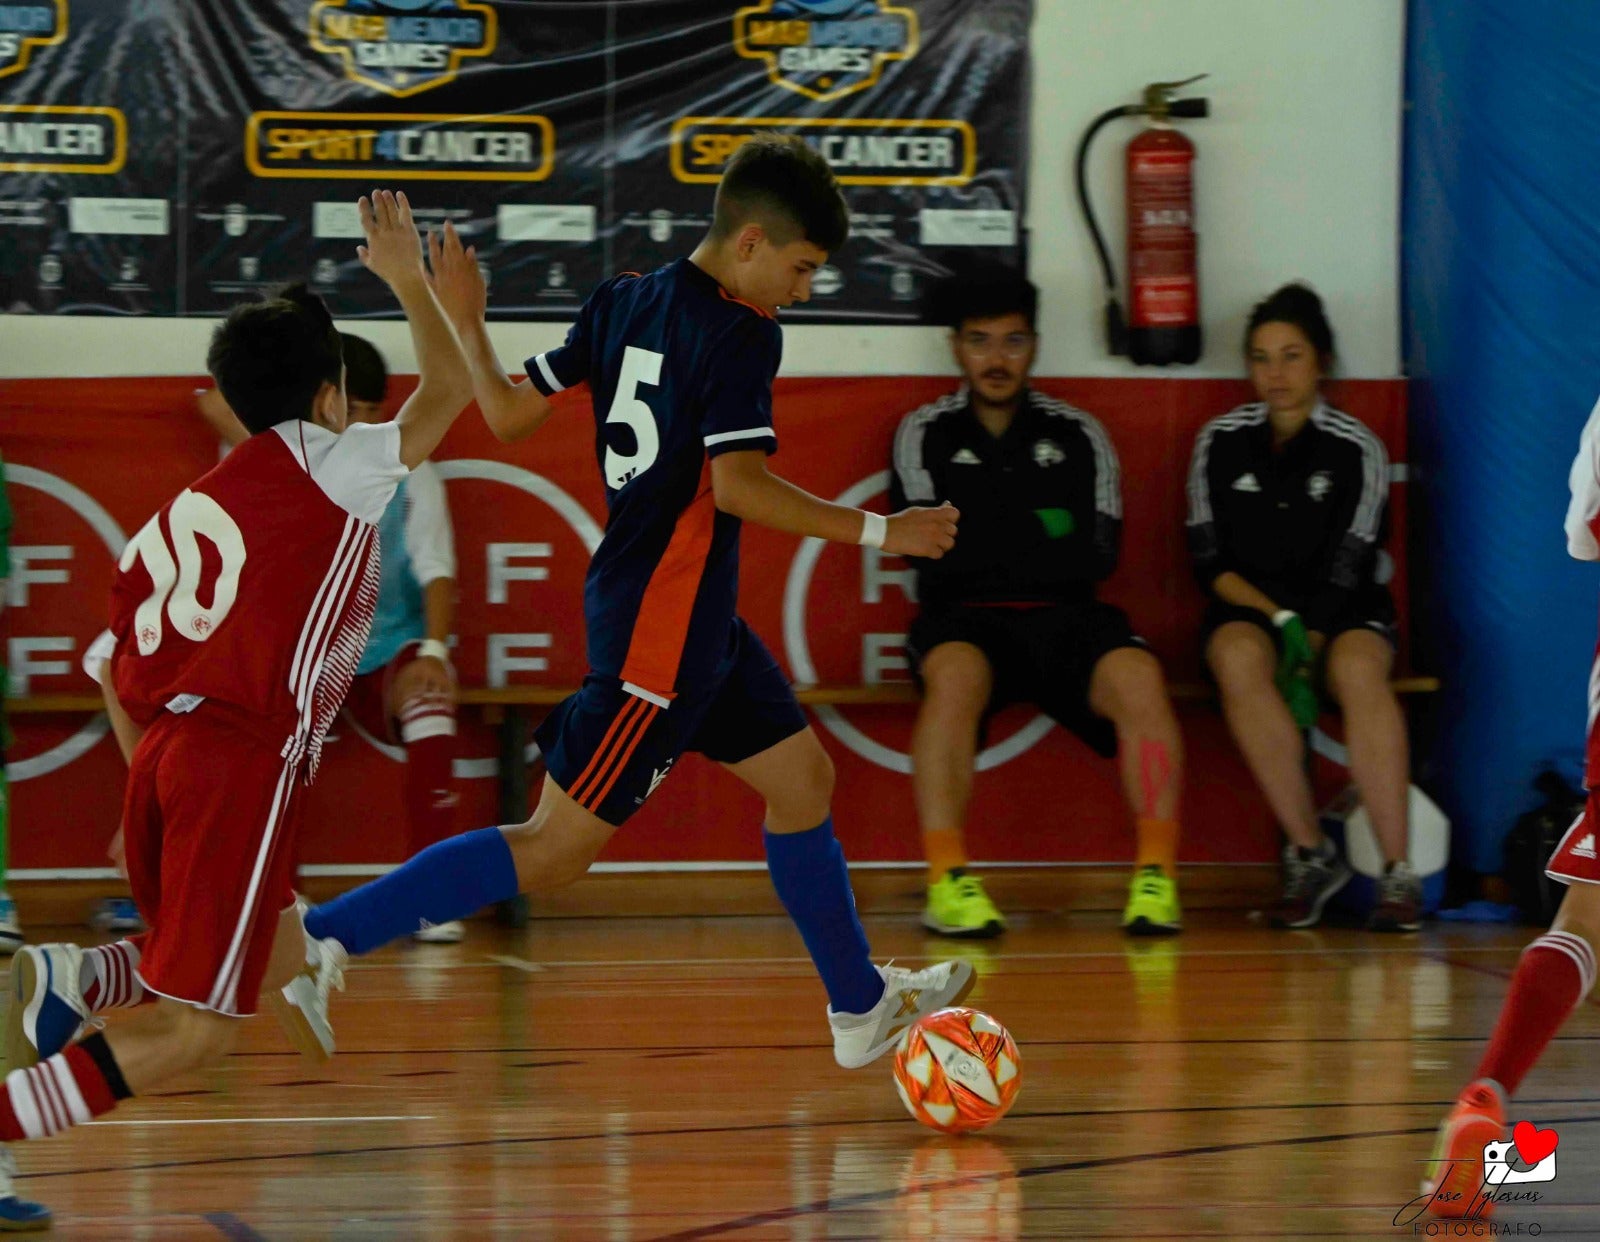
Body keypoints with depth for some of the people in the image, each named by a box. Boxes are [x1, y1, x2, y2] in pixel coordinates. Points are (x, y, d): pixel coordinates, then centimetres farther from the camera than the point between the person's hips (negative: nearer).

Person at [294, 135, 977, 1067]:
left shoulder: (623, 303, 7)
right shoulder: (741, 334, -16)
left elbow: (509, 413, 7)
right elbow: (736, 485, -24)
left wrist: (464, 323, 23)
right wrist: (877, 532, -17)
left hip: (693, 617, 10)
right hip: (664, 629, -10)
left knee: (803, 779, 21)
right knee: (554, 850, -8)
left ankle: (863, 1006, 33)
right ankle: (317, 938, -11)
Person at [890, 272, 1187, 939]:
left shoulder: (1078, 436, 15)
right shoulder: (925, 433, 13)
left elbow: (1097, 557, 5)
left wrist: (988, 544, -1)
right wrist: (1042, 536, 2)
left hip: (1065, 617, 1)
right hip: (964, 618, -1)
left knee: (1138, 678, -31)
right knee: (956, 677, -37)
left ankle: (1158, 878, -29)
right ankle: (947, 883, -38)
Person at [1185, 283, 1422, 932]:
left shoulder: (1356, 450, -2)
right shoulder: (1220, 442, 4)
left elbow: (1347, 571, -7)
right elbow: (1209, 560, 1)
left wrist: (1306, 645, -22)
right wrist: (1277, 618, -14)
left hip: (1343, 613, -1)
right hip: (1249, 609, 1)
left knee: (1358, 668, -36)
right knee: (1240, 659, -36)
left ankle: (1397, 871, -35)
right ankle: (1309, 855, -27)